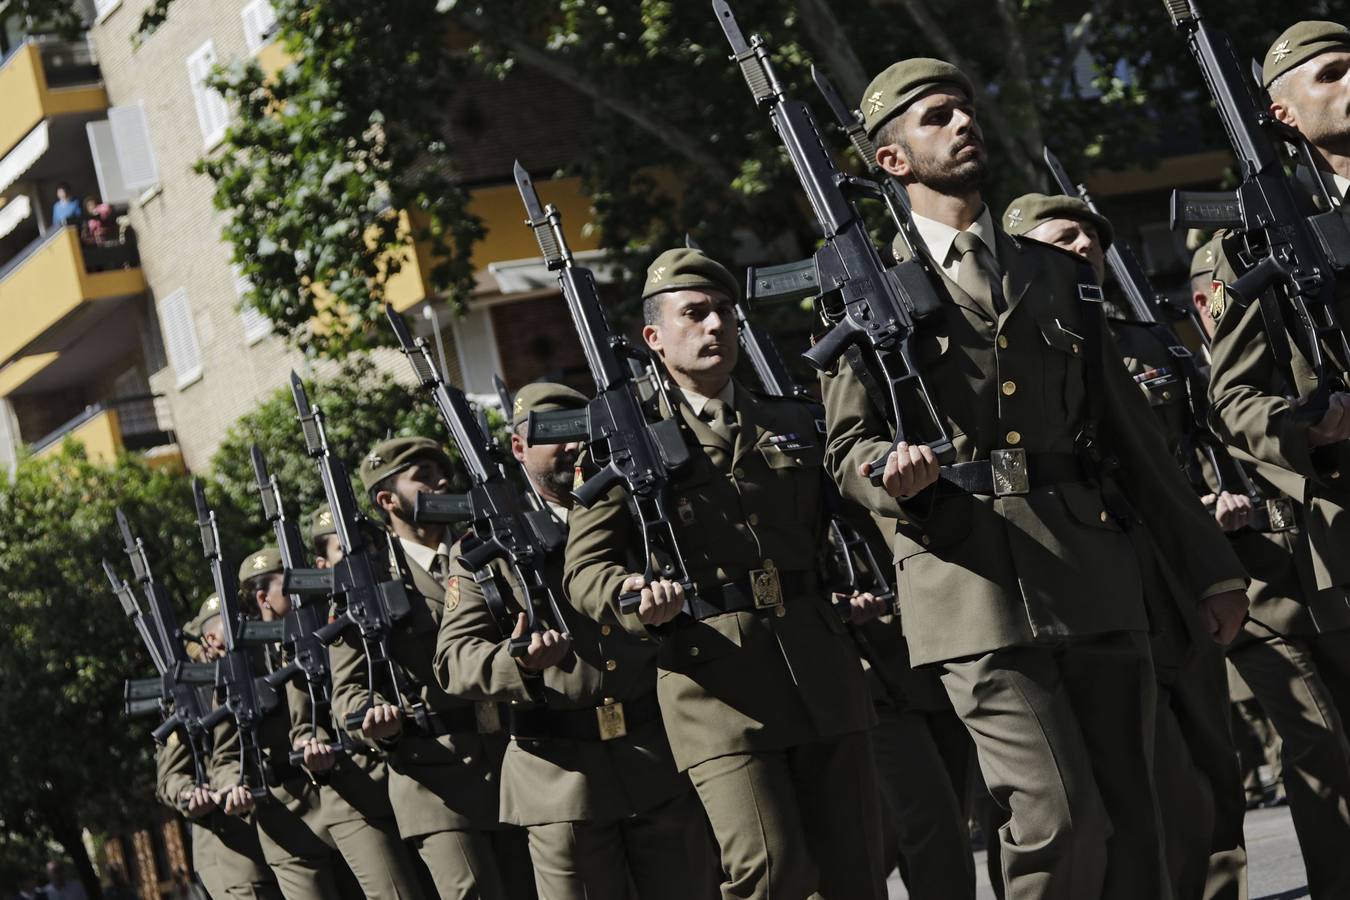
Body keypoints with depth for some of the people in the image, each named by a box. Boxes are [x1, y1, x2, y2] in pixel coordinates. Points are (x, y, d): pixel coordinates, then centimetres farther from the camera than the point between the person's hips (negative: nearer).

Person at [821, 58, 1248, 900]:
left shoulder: (1058, 274, 18)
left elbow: (1127, 425, 19)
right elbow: (847, 445, 5)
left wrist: (1208, 563, 17)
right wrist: (889, 473, -20)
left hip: (1095, 575, 4)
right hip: (976, 587, -4)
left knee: (1132, 824, 3)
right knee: (1060, 822, -15)